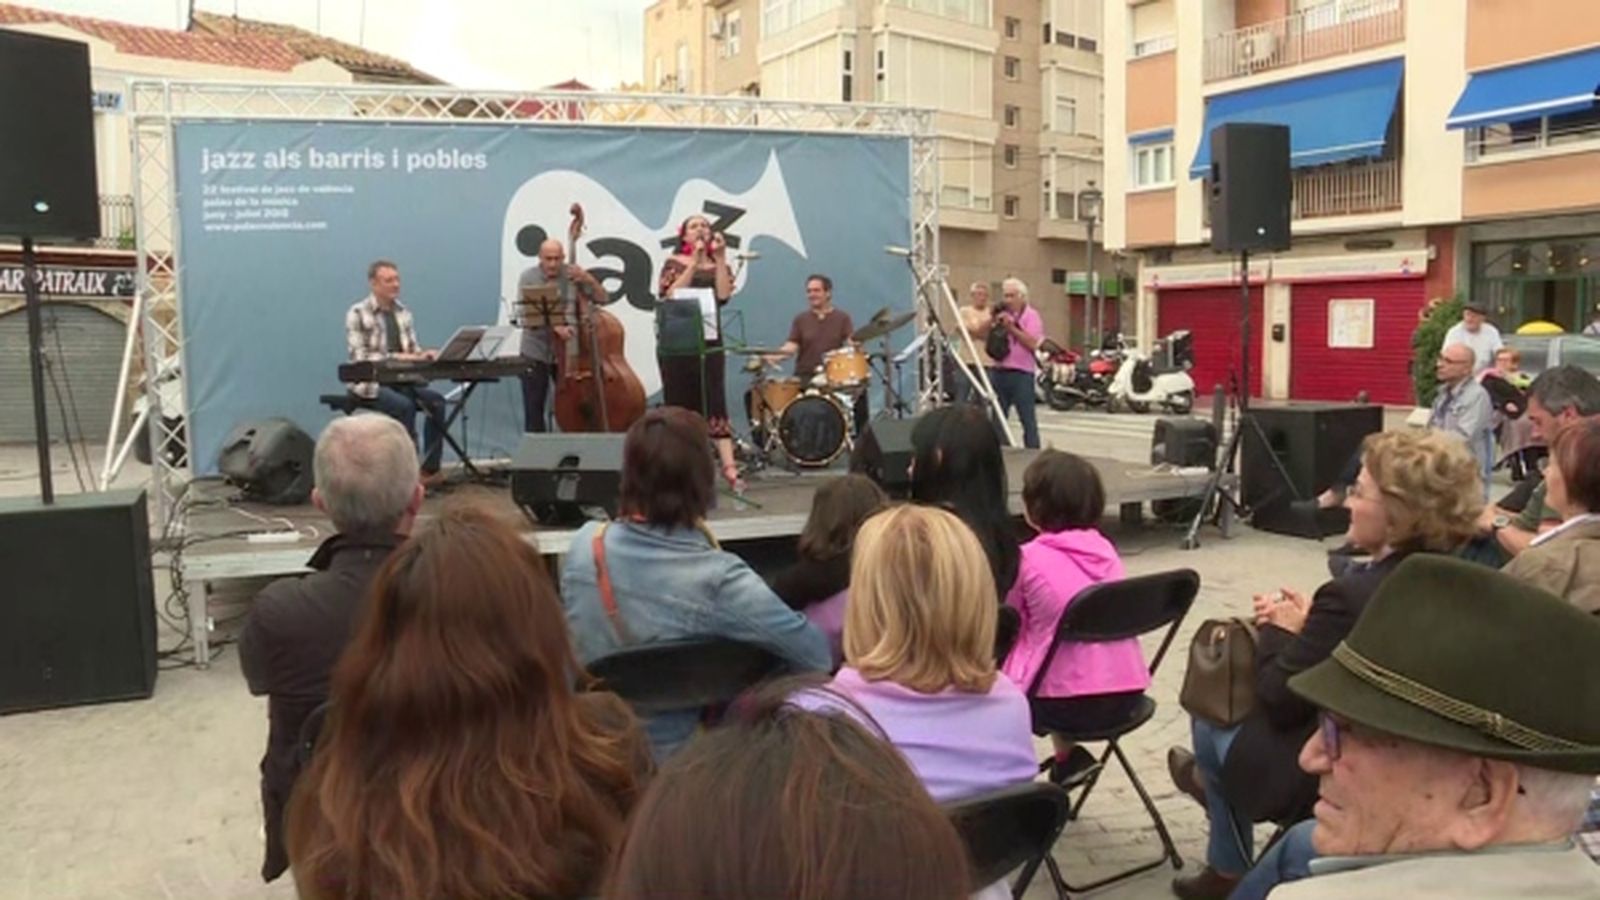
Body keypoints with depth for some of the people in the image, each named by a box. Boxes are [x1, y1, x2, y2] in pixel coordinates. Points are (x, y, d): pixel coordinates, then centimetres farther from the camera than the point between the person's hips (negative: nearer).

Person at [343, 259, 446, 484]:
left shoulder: (403, 313, 11)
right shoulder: (358, 314, -7)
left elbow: (413, 349, 12)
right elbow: (360, 357, -15)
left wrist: (423, 355, -12)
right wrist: (395, 357, -26)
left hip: (401, 379, 5)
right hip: (370, 382, -5)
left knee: (436, 400, -20)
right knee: (405, 405, -33)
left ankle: (430, 470, -19)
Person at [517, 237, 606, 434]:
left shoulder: (572, 275, -1)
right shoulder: (528, 277, -6)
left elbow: (602, 298, -1)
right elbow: (527, 315, -14)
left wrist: (588, 279, -18)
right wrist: (553, 326, -30)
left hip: (568, 352, 1)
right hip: (535, 353, -1)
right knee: (533, 412, 5)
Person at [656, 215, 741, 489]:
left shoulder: (719, 266, 12)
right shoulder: (674, 263, 6)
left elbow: (724, 295, -8)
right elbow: (670, 295, -13)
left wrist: (720, 258, -10)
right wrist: (695, 261, -14)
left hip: (709, 343, 1)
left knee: (715, 404, -7)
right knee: (679, 405, 3)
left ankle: (729, 468, -14)